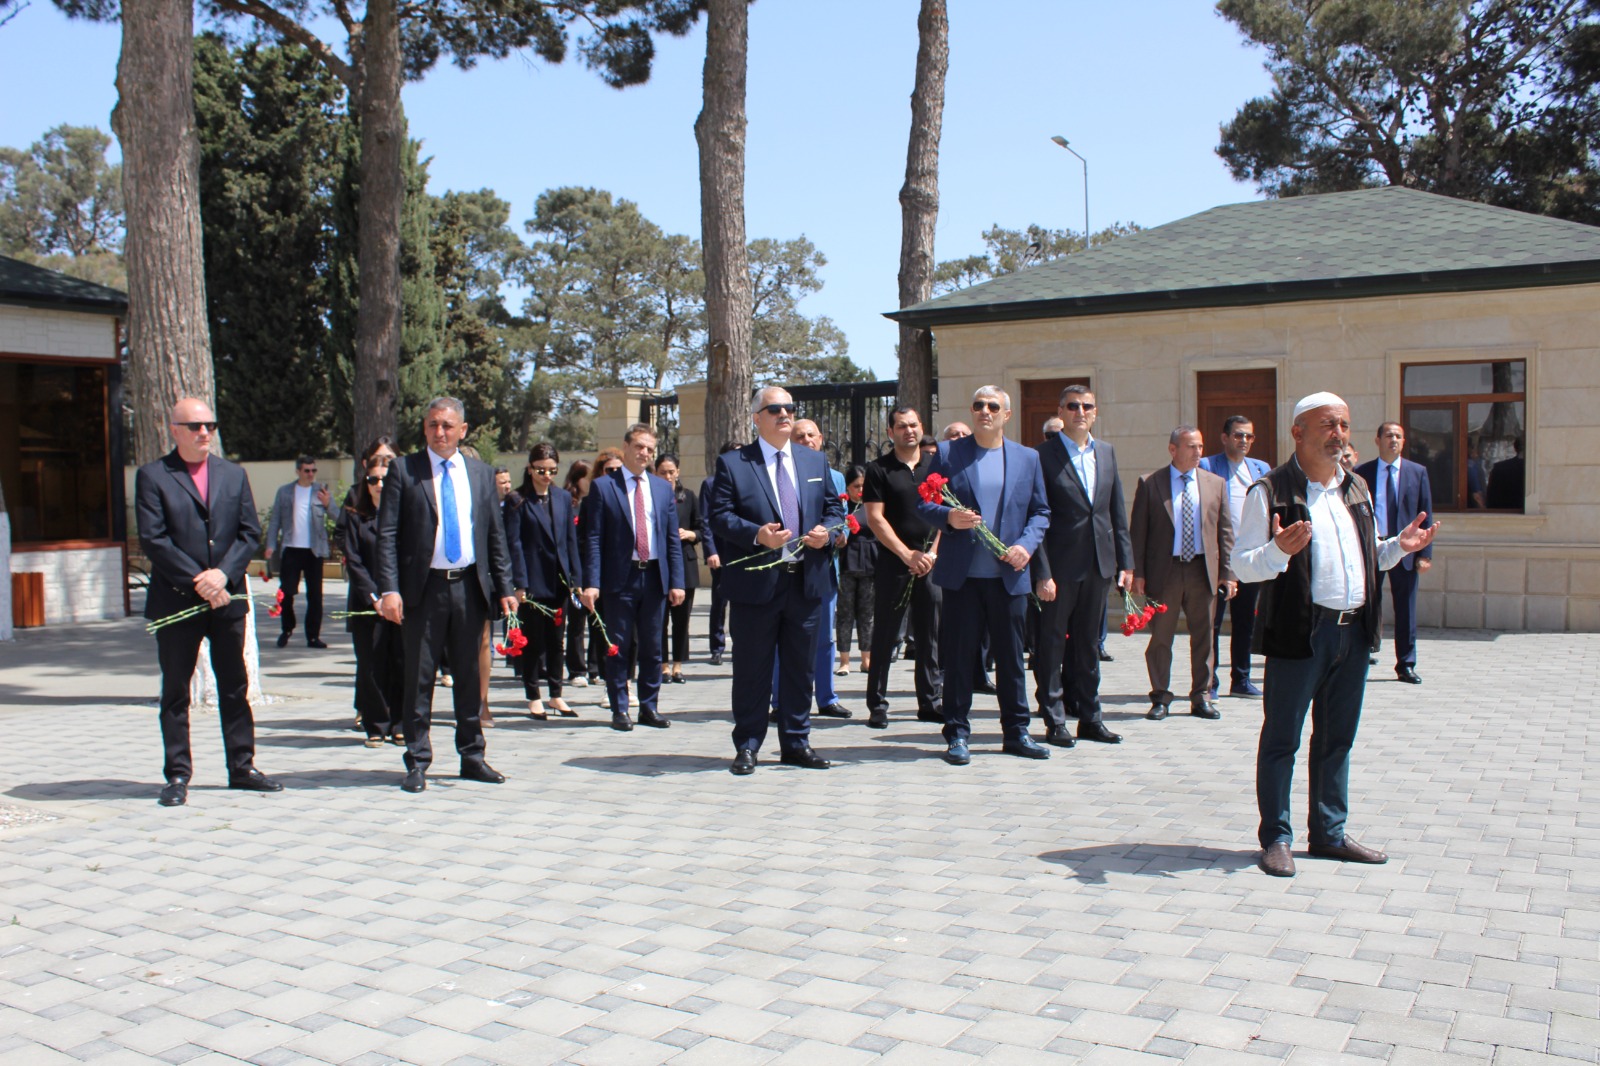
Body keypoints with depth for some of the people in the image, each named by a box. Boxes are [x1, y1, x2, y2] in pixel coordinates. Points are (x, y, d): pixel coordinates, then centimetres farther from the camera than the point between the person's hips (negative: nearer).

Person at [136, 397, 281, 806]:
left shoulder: (234, 475, 11)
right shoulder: (152, 476, -1)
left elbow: (250, 532, 4)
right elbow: (153, 539, -9)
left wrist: (223, 573, -11)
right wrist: (196, 582, -14)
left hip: (227, 597, 3)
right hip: (175, 600, -3)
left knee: (234, 688, 9)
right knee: (175, 691, 5)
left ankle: (242, 767, 17)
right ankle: (177, 775, 12)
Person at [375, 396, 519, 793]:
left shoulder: (481, 474, 10)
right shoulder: (404, 471, 0)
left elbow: (496, 535, 11)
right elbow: (387, 534, -5)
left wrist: (504, 589, 3)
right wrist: (389, 589, -15)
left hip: (469, 586, 3)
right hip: (423, 588, -3)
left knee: (470, 676, 11)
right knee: (419, 678, 2)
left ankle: (472, 756, 22)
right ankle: (417, 761, 13)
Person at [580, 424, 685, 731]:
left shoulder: (662, 487, 11)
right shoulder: (602, 486, 0)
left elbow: (673, 539, 9)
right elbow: (593, 539, -4)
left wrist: (677, 581, 1)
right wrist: (591, 583, -13)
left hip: (655, 576, 3)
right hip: (619, 578, -3)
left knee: (652, 648, 9)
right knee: (619, 648, 4)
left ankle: (649, 707, 19)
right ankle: (620, 709, 13)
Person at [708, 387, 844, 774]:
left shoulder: (816, 462, 15)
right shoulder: (732, 463, 0)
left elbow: (834, 508, 16)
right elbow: (720, 516, -7)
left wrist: (826, 530, -6)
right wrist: (756, 534, -23)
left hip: (806, 580, 4)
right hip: (756, 582, -4)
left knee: (801, 668, 11)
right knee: (752, 670, 3)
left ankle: (797, 743, 22)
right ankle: (747, 746, 14)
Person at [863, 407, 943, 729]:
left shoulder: (936, 466, 10)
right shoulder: (879, 469, 1)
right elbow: (875, 518, -5)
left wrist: (932, 553, -5)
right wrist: (907, 554, -11)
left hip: (931, 561, 3)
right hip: (893, 563, -3)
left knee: (931, 635, 6)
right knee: (885, 636, 0)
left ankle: (931, 702, 15)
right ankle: (877, 705, 7)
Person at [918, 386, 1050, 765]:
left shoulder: (1027, 458, 10)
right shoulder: (947, 453, 4)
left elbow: (1040, 511, 10)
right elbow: (925, 506, 3)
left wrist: (1027, 544, -8)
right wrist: (948, 517, -17)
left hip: (1008, 574, 2)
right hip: (961, 574, -2)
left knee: (1011, 656, 8)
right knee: (959, 656, 2)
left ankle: (1016, 731, 20)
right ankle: (957, 734, 11)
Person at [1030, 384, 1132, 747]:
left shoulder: (1107, 452, 12)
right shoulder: (1043, 455, -7)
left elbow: (1117, 512, 13)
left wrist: (1126, 561, 8)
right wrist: (1042, 573, -15)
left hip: (1098, 565, 6)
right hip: (1060, 566, -5)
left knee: (1088, 643, 14)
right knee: (1052, 644, 3)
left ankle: (1090, 717, 23)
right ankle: (1055, 721, 12)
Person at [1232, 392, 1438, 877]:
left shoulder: (1357, 490, 15)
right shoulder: (1270, 492, -7)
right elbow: (1242, 564, -11)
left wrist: (1399, 546, 5)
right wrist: (1279, 551, -30)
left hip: (1354, 632, 7)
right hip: (1299, 632, -7)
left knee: (1337, 738, 15)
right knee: (1281, 739, 2)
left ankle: (1329, 832, 26)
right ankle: (1276, 838, 12)